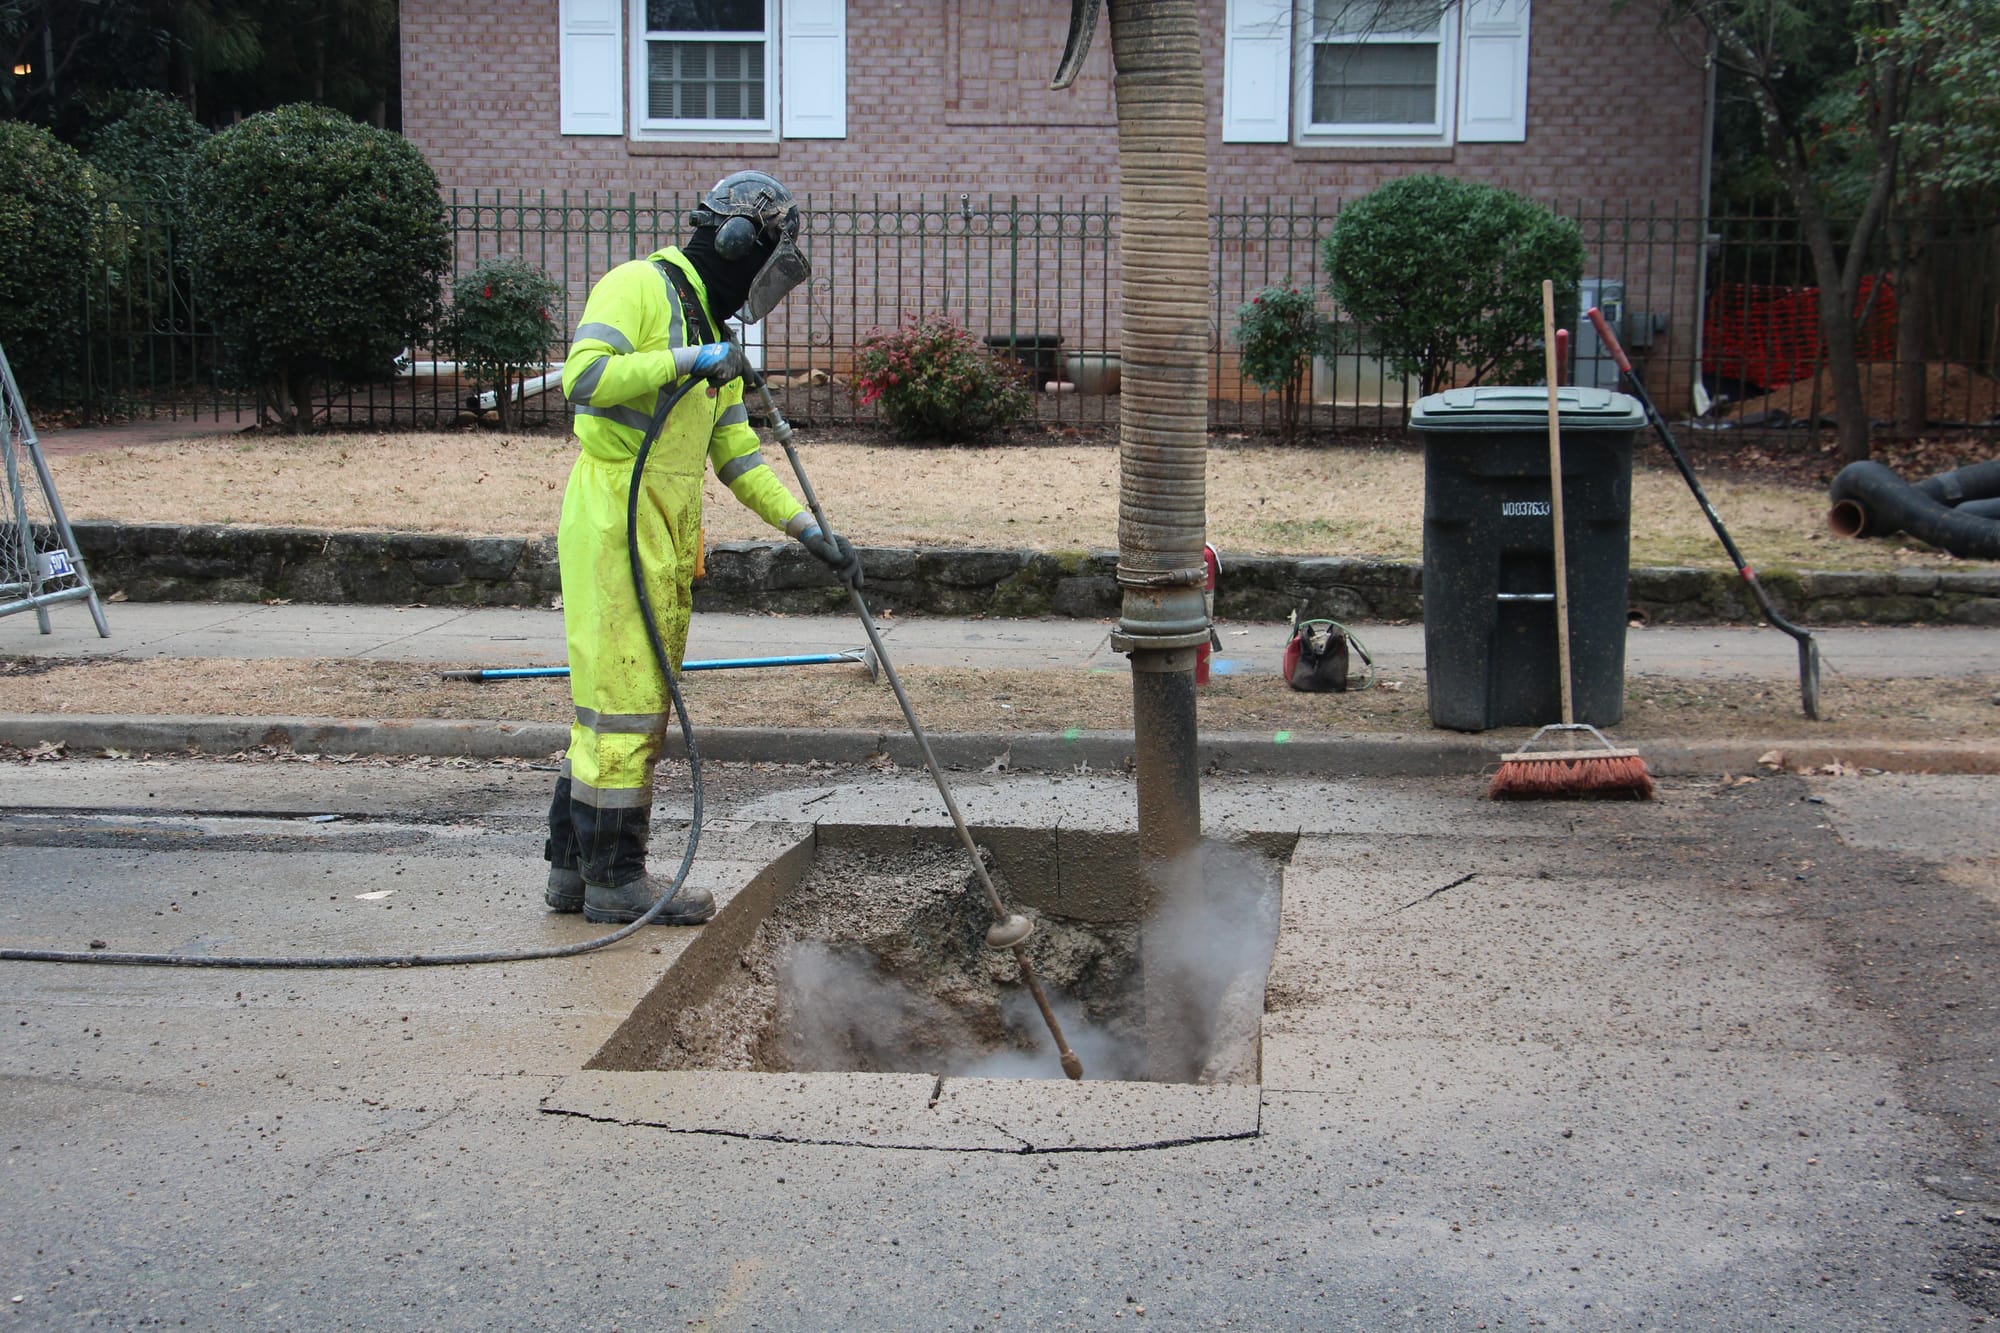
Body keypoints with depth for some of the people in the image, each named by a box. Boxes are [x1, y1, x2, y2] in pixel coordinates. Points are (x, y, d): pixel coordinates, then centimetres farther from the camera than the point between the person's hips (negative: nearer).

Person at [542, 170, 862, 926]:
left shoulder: (714, 332, 21)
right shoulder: (637, 288, -7)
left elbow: (738, 457, 20)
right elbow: (585, 379, -23)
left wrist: (810, 530, 11)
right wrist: (688, 361, -22)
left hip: (667, 538, 9)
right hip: (614, 523, -9)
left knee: (622, 703, 11)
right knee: (624, 702, -7)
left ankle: (575, 866, 18)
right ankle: (614, 878, 0)